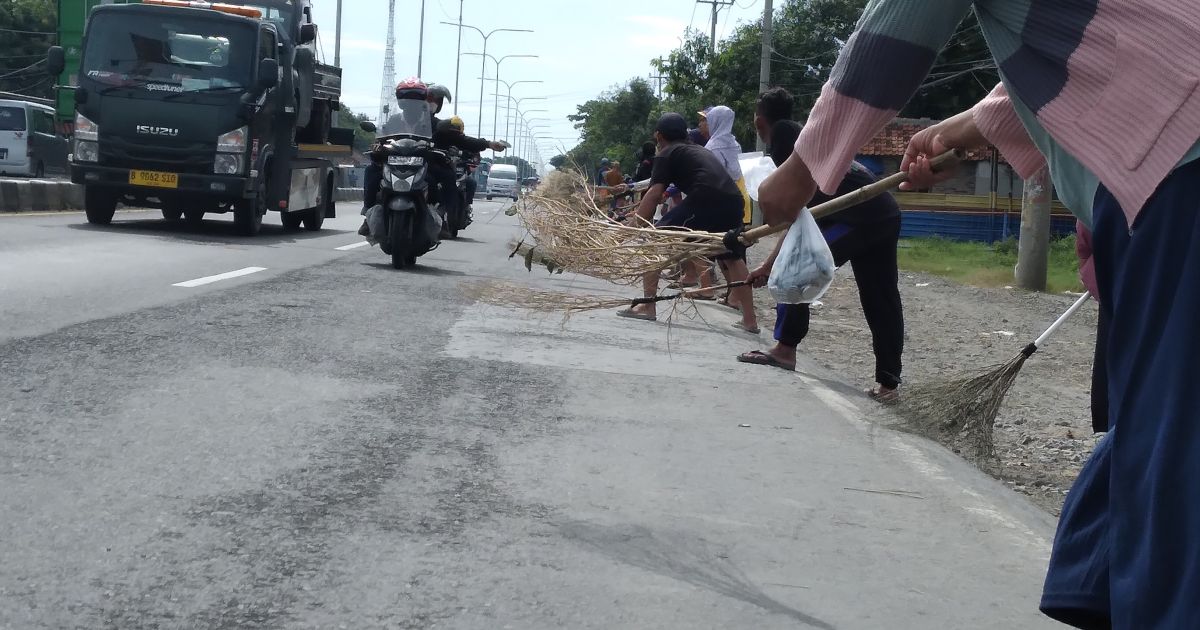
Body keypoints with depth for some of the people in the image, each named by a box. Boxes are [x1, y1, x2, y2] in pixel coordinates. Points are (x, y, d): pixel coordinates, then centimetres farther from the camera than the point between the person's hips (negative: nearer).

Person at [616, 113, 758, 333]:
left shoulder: (667, 154, 14)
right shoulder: (701, 150, 34)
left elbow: (654, 194, 2)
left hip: (705, 200, -6)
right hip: (733, 200, 7)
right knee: (733, 259, 24)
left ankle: (647, 306, 1)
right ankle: (750, 320, 24)